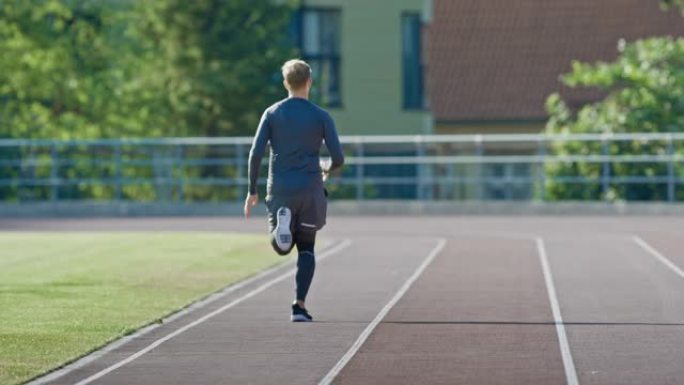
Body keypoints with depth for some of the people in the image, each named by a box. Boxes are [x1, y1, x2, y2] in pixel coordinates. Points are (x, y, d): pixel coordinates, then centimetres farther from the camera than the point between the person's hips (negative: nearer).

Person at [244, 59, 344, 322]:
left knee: (282, 248, 13)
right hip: (310, 191, -1)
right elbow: (338, 158, -3)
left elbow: (255, 154, -3)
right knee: (306, 248, 10)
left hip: (280, 191, 1)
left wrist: (252, 191, 4)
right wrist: (327, 170, 20)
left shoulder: (272, 114, 4)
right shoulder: (321, 117, 0)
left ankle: (282, 222, -23)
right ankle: (299, 306, -3)